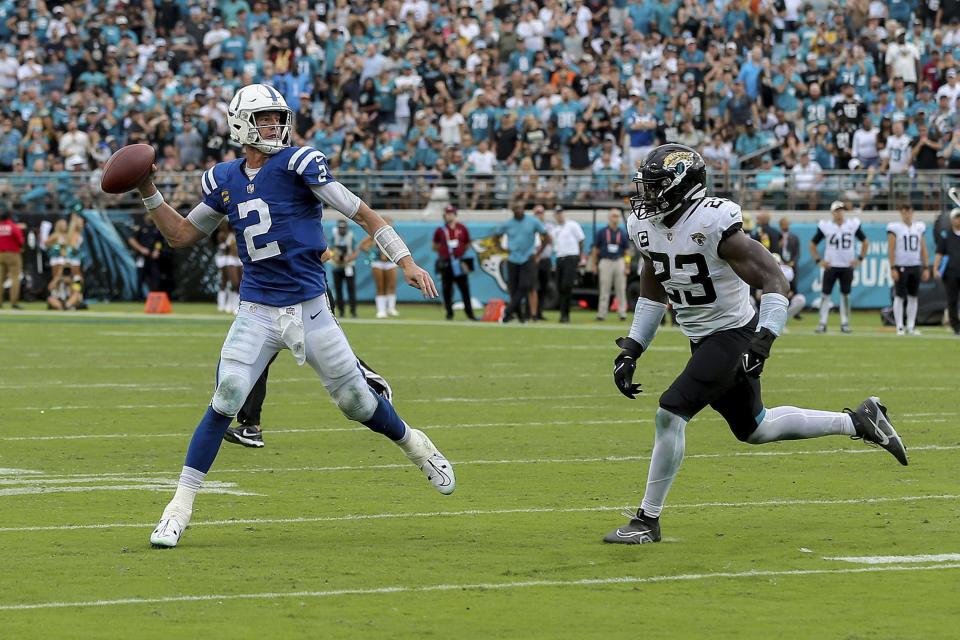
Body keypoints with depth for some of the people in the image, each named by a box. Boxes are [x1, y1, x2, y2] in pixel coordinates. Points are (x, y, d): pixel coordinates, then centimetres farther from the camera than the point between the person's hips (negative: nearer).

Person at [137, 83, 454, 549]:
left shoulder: (299, 164, -8)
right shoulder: (224, 181, 6)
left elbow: (361, 213, -6)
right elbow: (182, 235, 17)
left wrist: (405, 260, -13)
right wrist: (149, 193, 5)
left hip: (309, 308, -2)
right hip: (257, 313, 2)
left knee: (355, 399, 7)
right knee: (225, 400, -14)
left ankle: (413, 445, 38)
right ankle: (181, 505, -9)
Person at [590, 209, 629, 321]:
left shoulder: (622, 234, 7)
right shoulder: (602, 232, 3)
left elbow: (626, 252, 8)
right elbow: (595, 249, 6)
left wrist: (626, 267, -1)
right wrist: (594, 265, -1)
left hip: (619, 262, 1)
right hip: (605, 262, -1)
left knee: (621, 289, 2)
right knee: (604, 290, -1)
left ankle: (622, 312, 6)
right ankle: (602, 313, 0)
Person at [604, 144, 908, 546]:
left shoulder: (713, 225, -25)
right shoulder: (646, 227, 0)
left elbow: (773, 280, -23)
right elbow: (653, 294, 16)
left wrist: (764, 340, -32)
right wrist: (631, 350, 10)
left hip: (732, 336, -9)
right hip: (702, 342, 9)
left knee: (669, 415, -18)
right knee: (754, 429, 19)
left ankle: (648, 519, -7)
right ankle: (858, 421, 34)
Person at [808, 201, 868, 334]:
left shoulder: (853, 225, 1)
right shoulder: (825, 226, -3)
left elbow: (865, 242, 11)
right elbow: (812, 244, 5)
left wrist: (860, 259, 1)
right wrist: (818, 261, -4)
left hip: (847, 266, 1)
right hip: (831, 266, -1)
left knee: (845, 295, 5)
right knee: (825, 294, -4)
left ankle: (845, 323, 11)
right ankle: (822, 323, 0)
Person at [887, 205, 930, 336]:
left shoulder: (919, 228, 10)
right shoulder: (895, 228, -3)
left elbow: (923, 249, 13)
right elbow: (891, 249, -6)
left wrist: (926, 268, 8)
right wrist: (892, 268, -13)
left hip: (915, 266, 4)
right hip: (901, 266, -4)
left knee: (913, 297, 6)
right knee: (899, 297, -3)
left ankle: (911, 326, 12)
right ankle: (899, 327, 1)